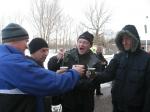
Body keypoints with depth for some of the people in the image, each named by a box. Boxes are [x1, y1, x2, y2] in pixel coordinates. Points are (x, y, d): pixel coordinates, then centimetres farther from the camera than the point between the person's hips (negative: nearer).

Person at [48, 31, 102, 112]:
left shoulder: (95, 61, -8)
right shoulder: (68, 55, -2)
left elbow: (92, 84, -14)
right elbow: (51, 68, -1)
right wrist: (56, 59, -20)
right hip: (66, 100, 2)